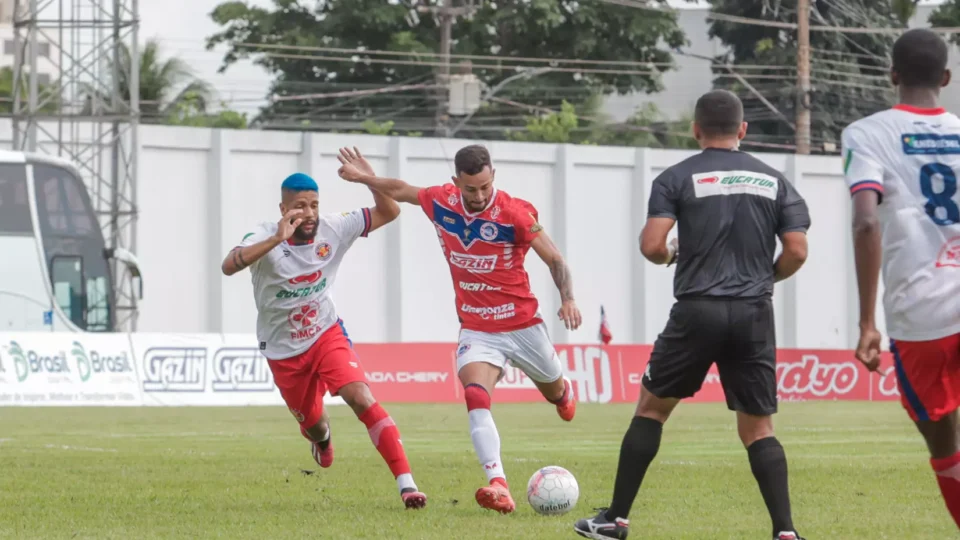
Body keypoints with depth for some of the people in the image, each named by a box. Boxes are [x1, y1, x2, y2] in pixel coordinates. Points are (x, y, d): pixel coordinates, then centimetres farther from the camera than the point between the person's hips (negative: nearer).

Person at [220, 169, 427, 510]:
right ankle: (322, 440, 60)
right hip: (284, 350, 0)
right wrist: (276, 239, -53)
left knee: (362, 398, -23)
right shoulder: (266, 237, -22)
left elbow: (389, 213, -7)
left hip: (326, 335, 0)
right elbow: (229, 267, -41)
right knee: (312, 423, 18)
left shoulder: (333, 230, -13)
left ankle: (406, 484, -27)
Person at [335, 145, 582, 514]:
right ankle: (499, 487, -38)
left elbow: (554, 259, -12)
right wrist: (366, 178, 3)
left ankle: (563, 392, 65)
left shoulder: (516, 213, -19)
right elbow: (400, 191, 14)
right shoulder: (440, 202, -7)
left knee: (554, 392, 23)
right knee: (475, 397, -26)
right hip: (476, 330, 1)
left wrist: (568, 298, -27)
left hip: (524, 326, -1)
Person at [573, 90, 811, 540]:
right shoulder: (773, 181, 8)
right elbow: (797, 252, 2)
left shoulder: (677, 178, 0)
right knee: (758, 430, 8)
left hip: (697, 311, -2)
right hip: (755, 316, 2)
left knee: (651, 407, 15)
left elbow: (651, 245, -9)